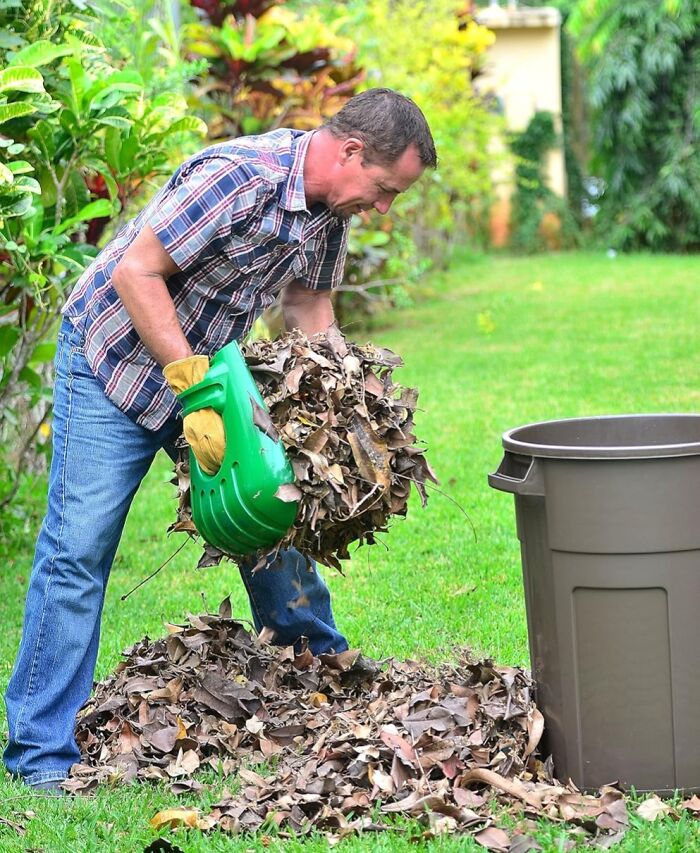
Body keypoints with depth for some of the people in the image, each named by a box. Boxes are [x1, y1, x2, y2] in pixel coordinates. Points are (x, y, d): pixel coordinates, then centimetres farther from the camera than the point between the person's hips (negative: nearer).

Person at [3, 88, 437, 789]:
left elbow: (307, 303, 9)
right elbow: (135, 272, -30)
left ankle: (319, 666, 33)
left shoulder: (331, 206, -3)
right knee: (79, 546, -10)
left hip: (210, 363, 8)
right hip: (117, 359, -8)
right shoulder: (237, 177, -31)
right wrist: (193, 385, -32)